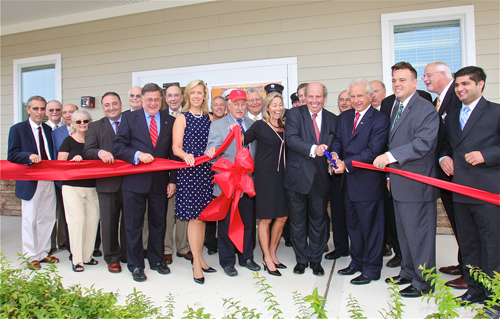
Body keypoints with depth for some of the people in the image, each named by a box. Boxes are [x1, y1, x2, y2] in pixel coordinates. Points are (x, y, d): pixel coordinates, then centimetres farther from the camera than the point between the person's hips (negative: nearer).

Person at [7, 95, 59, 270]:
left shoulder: (48, 129, 15)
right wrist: (29, 156, -24)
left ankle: (43, 252, 23)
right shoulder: (17, 129, 0)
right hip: (30, 182, -5)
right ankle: (31, 256, 15)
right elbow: (12, 155, -6)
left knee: (47, 218, 10)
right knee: (30, 220, 2)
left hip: (49, 181, 5)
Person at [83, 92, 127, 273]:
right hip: (107, 182, 0)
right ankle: (112, 258, 20)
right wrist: (100, 152, -23)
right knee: (109, 221, 6)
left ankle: (127, 254, 26)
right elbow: (87, 151, -3)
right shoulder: (95, 127, 10)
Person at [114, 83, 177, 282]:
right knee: (133, 224, 7)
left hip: (160, 181, 2)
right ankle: (135, 265, 23)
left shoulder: (170, 121, 6)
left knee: (158, 223, 13)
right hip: (135, 181, -1)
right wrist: (138, 155, -21)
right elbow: (118, 147, -3)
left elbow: (174, 153, 5)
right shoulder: (130, 119, 3)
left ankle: (156, 260, 31)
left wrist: (173, 180, -1)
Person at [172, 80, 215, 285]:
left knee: (202, 216, 10)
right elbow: (176, 148, -6)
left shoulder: (210, 118, 14)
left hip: (207, 170, 4)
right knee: (194, 217, -4)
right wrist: (186, 156, -25)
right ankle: (196, 264, 6)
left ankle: (200, 258, 23)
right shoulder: (182, 118, 3)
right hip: (189, 171, -4)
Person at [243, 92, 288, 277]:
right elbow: (244, 140, -6)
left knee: (282, 216, 9)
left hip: (281, 176, 6)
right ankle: (267, 259, 16)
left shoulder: (284, 127, 12)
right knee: (266, 219, 1)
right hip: (265, 176, -6)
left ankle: (272, 253, 28)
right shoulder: (260, 126, -3)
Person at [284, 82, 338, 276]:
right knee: (298, 221, 9)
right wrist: (313, 149, -29)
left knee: (319, 220, 12)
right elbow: (291, 139, -16)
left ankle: (316, 259, 28)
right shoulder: (295, 114, -1)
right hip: (298, 176, -2)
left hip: (321, 178, 3)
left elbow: (334, 147, 11)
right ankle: (301, 259, 26)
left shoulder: (332, 119, 9)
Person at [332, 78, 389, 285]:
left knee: (370, 225, 5)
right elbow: (338, 140, 12)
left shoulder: (379, 120, -11)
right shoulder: (344, 117, 12)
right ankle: (357, 262, 35)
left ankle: (371, 269, 21)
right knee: (353, 224, 18)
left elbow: (373, 151, -18)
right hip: (350, 181, 7)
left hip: (368, 181, -7)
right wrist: (335, 153, -10)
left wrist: (347, 164, -21)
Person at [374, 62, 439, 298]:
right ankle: (408, 272, 35)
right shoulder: (396, 109, 16)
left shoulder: (426, 109, -13)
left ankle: (423, 282, 16)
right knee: (404, 232, 19)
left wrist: (390, 156, -29)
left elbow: (423, 143, -24)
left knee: (418, 233, 1)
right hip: (399, 182, 9)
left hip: (416, 183, -9)